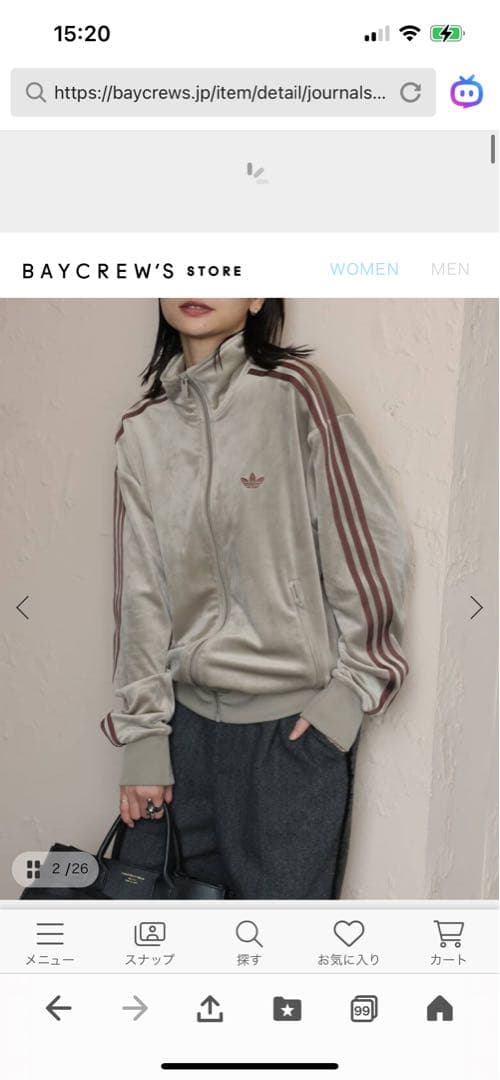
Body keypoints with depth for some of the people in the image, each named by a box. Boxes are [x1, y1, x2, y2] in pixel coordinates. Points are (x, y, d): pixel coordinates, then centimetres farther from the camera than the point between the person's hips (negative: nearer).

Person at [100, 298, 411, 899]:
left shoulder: (294, 390, -9)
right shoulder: (141, 430, 4)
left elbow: (372, 543, -7)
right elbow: (140, 592, 4)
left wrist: (351, 689, -7)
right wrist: (141, 738, 5)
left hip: (299, 722, -4)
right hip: (192, 717, 4)